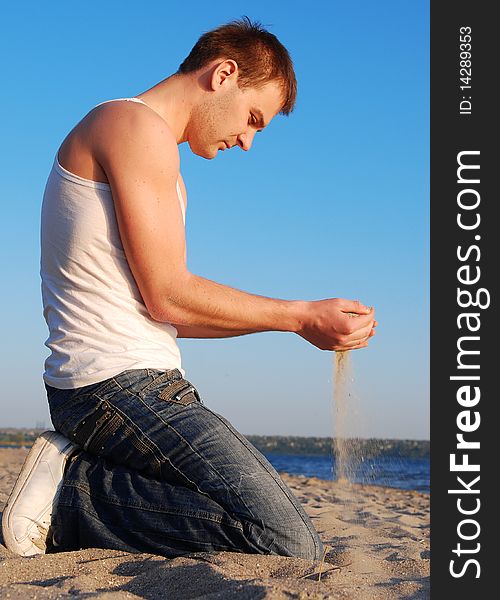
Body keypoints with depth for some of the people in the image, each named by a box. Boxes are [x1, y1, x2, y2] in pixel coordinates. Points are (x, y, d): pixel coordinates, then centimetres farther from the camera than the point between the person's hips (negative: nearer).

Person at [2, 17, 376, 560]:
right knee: (291, 547, -18)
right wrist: (301, 317, -4)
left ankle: (80, 473, 7)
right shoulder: (138, 126, -8)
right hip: (121, 380, -11)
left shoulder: (146, 142, 24)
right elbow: (167, 297, -14)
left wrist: (300, 319, 13)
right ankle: (72, 496, -11)